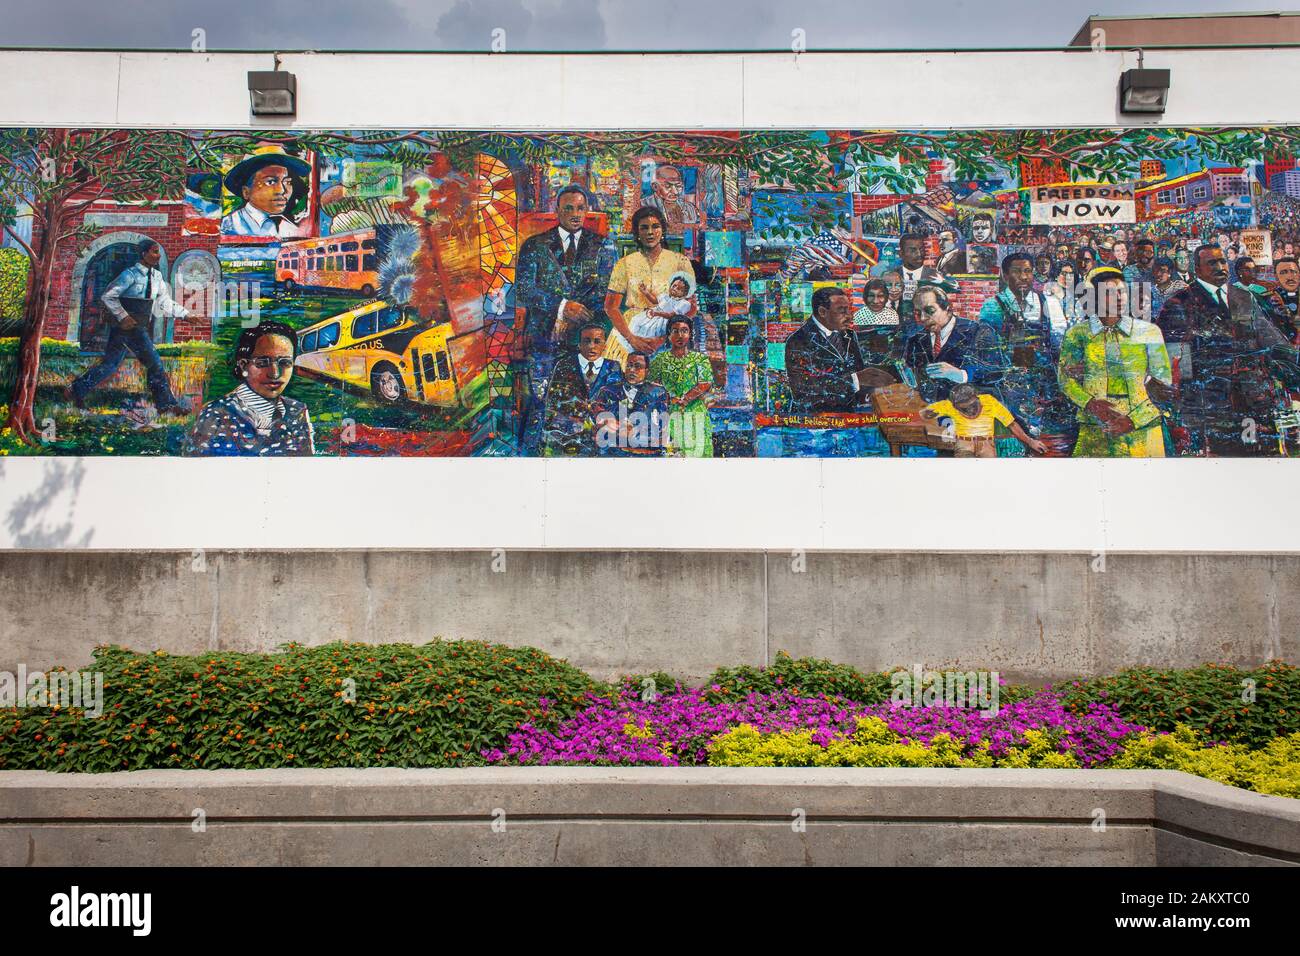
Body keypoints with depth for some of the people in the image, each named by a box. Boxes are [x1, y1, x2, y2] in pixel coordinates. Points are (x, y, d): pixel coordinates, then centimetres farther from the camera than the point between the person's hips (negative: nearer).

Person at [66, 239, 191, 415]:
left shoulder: (157, 277, 10)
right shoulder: (130, 274, -11)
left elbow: (164, 302, 16)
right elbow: (107, 296, -10)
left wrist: (185, 313, 10)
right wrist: (122, 316, -18)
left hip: (141, 327, 8)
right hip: (128, 325, -8)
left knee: (110, 363, 14)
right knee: (154, 363, -9)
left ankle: (76, 390, 23)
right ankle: (167, 404, -4)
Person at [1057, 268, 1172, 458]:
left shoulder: (1148, 331, 5)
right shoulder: (1077, 333, 5)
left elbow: (1163, 384, 3)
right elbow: (1066, 379, 1)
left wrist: (1132, 420, -9)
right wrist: (1091, 404, -17)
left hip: (1142, 427, 1)